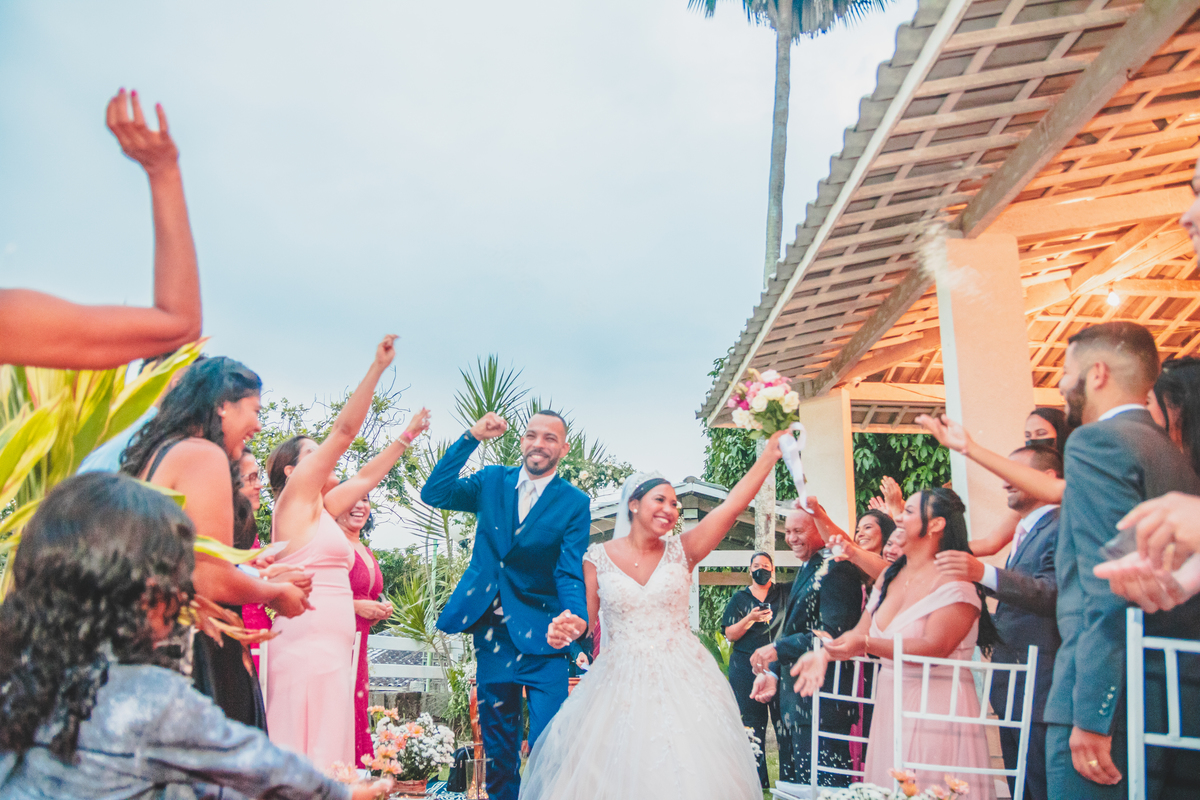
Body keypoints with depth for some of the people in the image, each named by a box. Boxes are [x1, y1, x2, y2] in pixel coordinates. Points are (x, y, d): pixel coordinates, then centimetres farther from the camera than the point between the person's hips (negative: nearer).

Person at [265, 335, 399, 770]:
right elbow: (344, 429, -5)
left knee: (325, 762, 5)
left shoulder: (321, 510, 21)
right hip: (307, 647, -9)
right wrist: (378, 366, -5)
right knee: (308, 760, -10)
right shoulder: (295, 498, -1)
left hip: (331, 649, 9)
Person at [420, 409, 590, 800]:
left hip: (542, 635, -3)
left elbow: (570, 573, -13)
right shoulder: (493, 481, 5)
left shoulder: (575, 503, -5)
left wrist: (575, 617, -34)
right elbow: (433, 493, -7)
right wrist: (471, 438, -13)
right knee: (497, 744, 15)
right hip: (492, 631, 3)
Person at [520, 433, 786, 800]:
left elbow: (733, 504, -8)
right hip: (619, 684, -1)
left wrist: (772, 450, -12)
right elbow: (582, 619, 3)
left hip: (680, 683, 1)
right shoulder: (598, 557, -1)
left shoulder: (681, 551, 0)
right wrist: (561, 630, -20)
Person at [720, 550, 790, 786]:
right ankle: (758, 782, 9)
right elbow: (730, 634, 3)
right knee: (753, 724, 2)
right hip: (747, 668, 0)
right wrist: (750, 619, -12)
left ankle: (789, 777, 0)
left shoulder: (784, 594, 11)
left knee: (784, 722, -7)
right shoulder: (739, 598, 10)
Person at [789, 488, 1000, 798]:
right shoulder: (890, 576, 10)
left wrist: (867, 644, -32)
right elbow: (860, 631, 11)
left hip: (935, 708, -7)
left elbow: (935, 647, -23)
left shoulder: (956, 583, -13)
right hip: (890, 703, 7)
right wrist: (825, 653, -7)